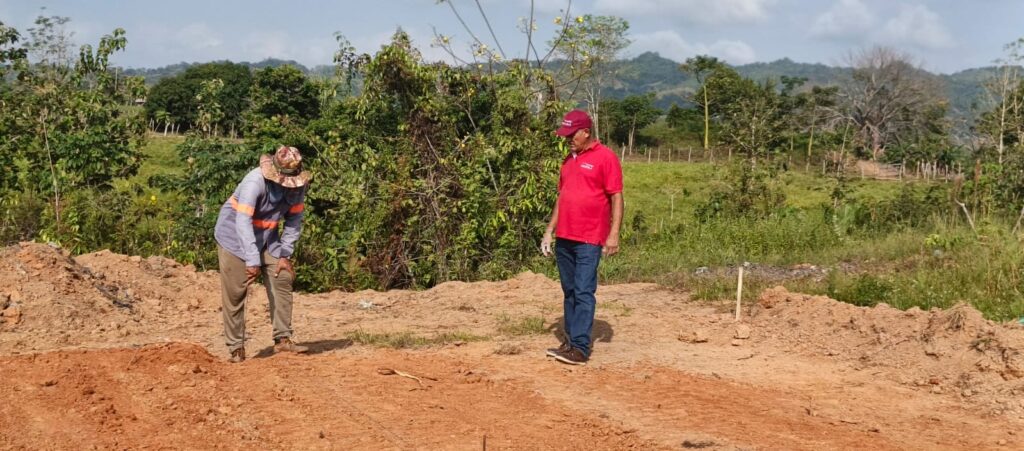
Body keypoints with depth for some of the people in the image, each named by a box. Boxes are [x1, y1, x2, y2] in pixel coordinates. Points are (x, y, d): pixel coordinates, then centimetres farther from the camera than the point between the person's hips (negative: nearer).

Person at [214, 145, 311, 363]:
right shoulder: (255, 182, -31)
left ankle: (283, 339, 0)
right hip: (235, 235, -5)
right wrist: (252, 261, -39)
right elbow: (243, 222, -35)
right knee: (235, 293, -6)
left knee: (282, 279, -6)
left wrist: (285, 254, -9)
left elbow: (295, 219, -3)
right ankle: (236, 348, 2)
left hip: (267, 236, 5)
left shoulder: (299, 185, -13)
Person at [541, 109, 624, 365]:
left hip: (589, 240, -7)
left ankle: (580, 348, -11)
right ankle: (570, 341, 17)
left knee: (584, 292, -10)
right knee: (569, 292, 11)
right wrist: (549, 231, 18)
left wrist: (614, 234, -16)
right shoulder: (569, 159, 16)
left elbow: (616, 198, -9)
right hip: (564, 238, 8)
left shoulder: (605, 157, -7)